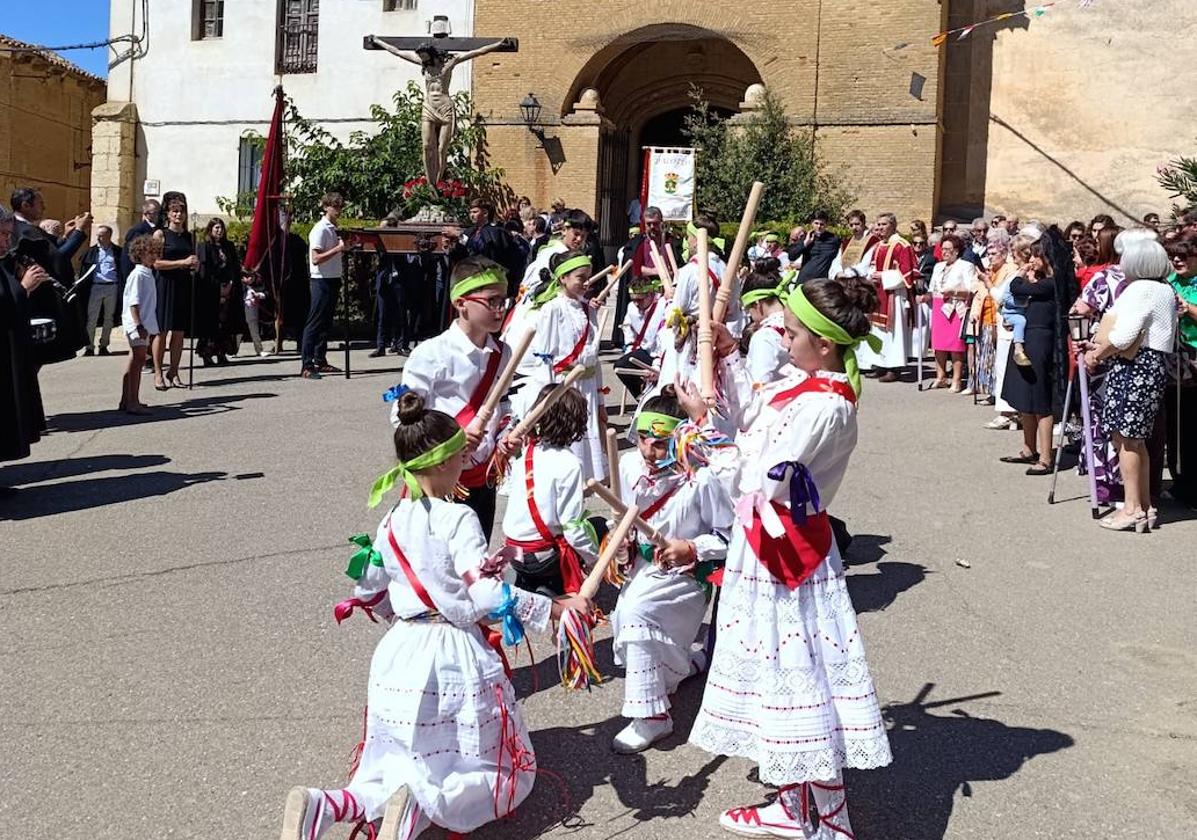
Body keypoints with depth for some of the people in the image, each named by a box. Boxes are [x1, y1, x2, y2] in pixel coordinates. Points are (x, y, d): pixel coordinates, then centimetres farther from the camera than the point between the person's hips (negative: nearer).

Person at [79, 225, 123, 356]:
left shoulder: (118, 251, 6)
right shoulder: (91, 252, 7)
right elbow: (83, 270, 6)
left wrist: (121, 288, -3)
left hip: (112, 287, 0)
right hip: (95, 287, 0)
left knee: (109, 318, 8)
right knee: (91, 318, -2)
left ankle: (104, 346, 19)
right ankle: (89, 347, 3)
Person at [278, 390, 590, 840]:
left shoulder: (392, 524, 8)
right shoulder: (457, 519, -12)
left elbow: (369, 594, 19)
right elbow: (489, 595, -22)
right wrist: (554, 608, -20)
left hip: (398, 655, 6)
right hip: (453, 657, -6)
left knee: (397, 775, 20)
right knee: (504, 774, 11)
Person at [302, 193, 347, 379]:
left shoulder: (333, 229, 15)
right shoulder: (320, 229, -13)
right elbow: (316, 259, -21)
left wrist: (343, 248, 9)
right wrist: (338, 249, -24)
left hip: (333, 280, 9)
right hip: (322, 280, -9)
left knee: (326, 323, 13)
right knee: (315, 323, -8)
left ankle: (320, 361, 20)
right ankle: (306, 366, -8)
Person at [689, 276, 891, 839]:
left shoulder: (821, 408, -25)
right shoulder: (805, 382, 4)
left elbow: (758, 481, -23)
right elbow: (749, 415, 16)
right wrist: (726, 357, 12)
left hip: (786, 551, -10)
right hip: (765, 544, 10)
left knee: (798, 676, 1)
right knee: (774, 670, 18)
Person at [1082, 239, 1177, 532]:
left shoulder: (1140, 289, -13)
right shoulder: (1165, 289, 19)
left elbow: (1123, 335, -19)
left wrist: (1097, 354, -4)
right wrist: (1101, 347, 9)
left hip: (1134, 367, -10)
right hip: (1156, 364, 10)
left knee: (1125, 437, -4)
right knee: (1135, 439, 14)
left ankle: (1132, 508, -1)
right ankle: (1145, 505, 18)